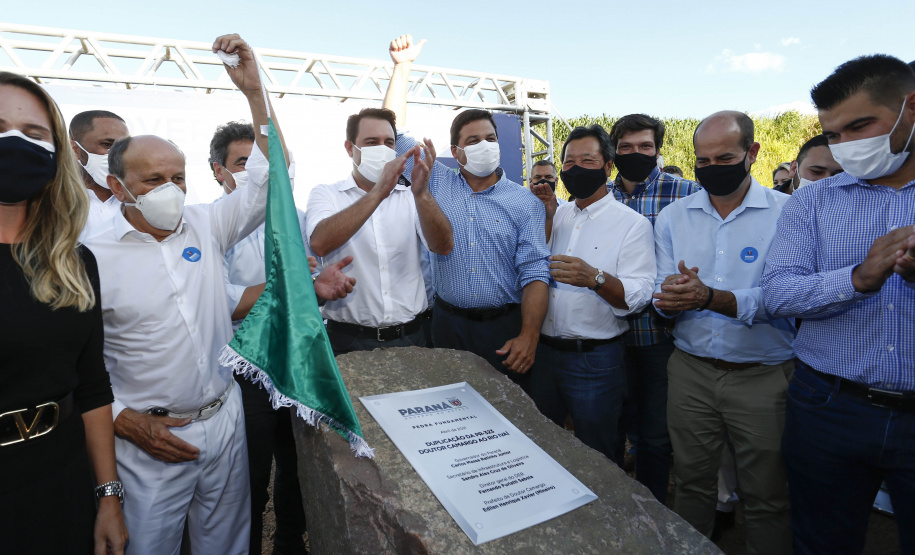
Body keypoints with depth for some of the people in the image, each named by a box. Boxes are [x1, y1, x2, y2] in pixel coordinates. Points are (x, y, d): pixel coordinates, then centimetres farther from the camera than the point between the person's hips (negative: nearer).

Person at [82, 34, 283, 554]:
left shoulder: (204, 225, 0)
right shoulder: (93, 258, -9)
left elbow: (270, 178, -7)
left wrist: (255, 92, -14)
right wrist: (128, 422, -12)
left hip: (227, 418, 3)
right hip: (151, 437, -2)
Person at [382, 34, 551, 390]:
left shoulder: (526, 203, -1)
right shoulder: (439, 184, 5)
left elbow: (534, 273, -7)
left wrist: (529, 335, -18)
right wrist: (402, 67, 2)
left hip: (507, 327, -1)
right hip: (448, 324, 2)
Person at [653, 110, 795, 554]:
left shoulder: (787, 212, -6)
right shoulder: (672, 216, 4)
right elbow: (660, 297, 1)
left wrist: (712, 298, -30)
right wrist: (672, 296, -22)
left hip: (763, 376, -2)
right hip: (690, 371, 3)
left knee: (766, 496, 12)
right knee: (692, 481, 18)